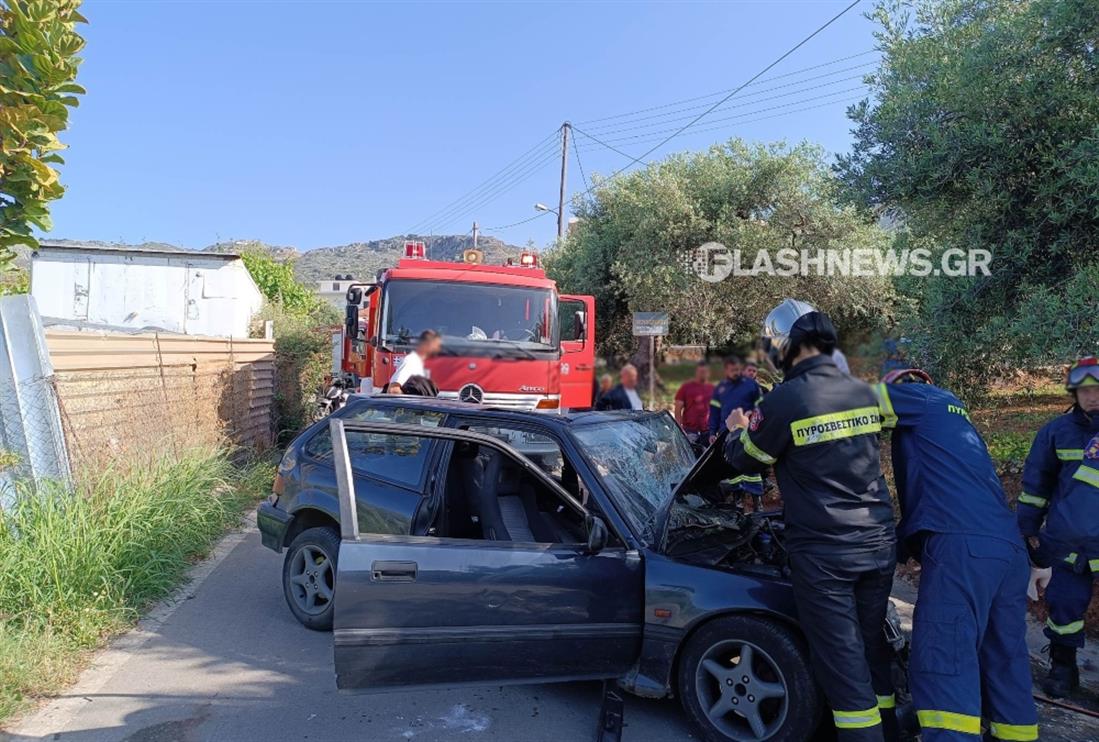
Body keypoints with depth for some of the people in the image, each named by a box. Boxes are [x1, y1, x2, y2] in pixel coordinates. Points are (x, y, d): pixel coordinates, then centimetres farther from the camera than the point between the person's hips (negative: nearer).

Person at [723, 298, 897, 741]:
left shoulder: (784, 401, -16)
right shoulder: (864, 393, 5)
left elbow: (745, 460, -1)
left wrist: (736, 430, 21)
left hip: (823, 553, -7)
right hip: (877, 544, 7)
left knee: (843, 662, 5)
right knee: (872, 651, 21)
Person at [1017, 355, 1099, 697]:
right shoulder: (1057, 431, 0)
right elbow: (1035, 483, 7)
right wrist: (1029, 528, 7)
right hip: (1066, 540, 1)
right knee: (1064, 602, 6)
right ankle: (1062, 669, 24)